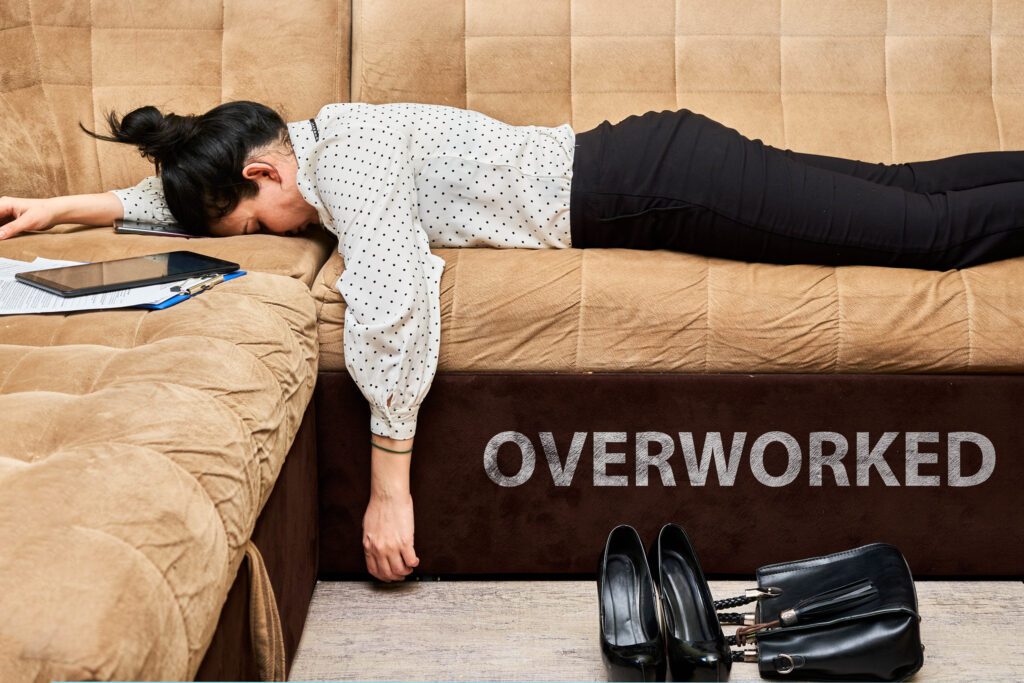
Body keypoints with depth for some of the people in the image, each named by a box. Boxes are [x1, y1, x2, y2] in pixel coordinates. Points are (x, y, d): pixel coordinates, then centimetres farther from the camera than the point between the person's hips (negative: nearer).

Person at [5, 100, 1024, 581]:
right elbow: (189, 195, 26)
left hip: (662, 181, -8)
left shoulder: (344, 151, -19)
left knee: (936, 229, -5)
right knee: (905, 194, 13)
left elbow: (391, 309, -31)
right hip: (652, 161, 8)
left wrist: (388, 486, -26)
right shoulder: (319, 147, 10)